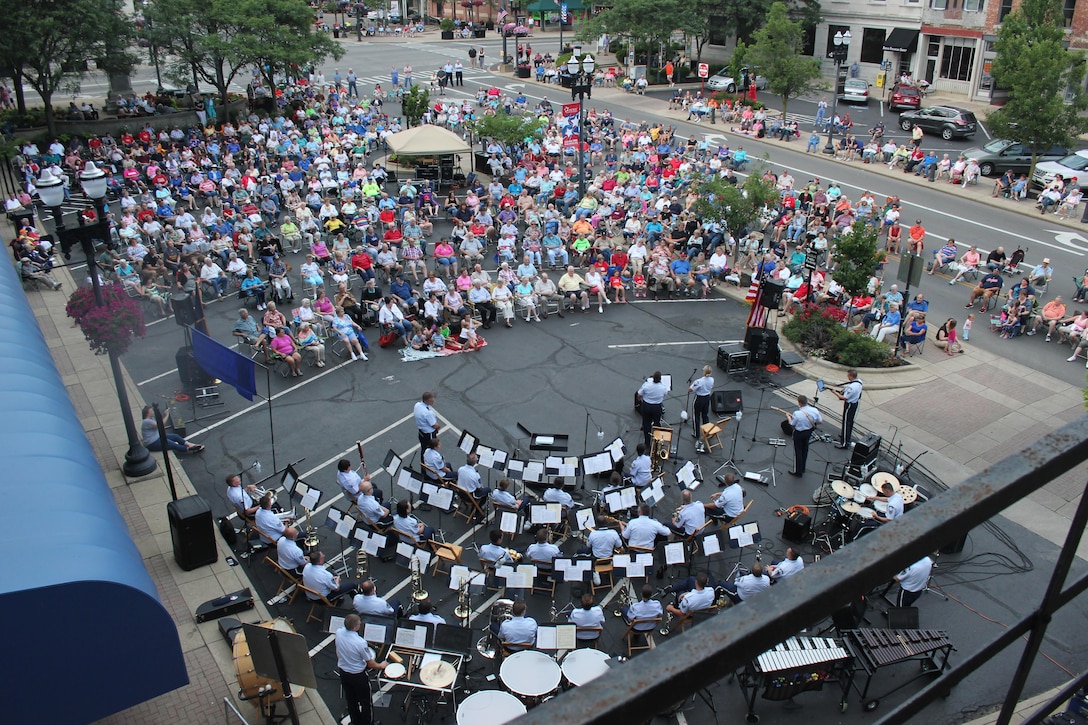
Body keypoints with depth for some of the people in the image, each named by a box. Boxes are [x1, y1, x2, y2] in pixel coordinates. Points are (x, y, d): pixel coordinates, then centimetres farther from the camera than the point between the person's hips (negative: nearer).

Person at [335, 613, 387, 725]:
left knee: (351, 700, 26)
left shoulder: (339, 632, -20)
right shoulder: (361, 643, -36)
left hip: (343, 673, 6)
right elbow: (371, 664, -19)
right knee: (365, 702, 18)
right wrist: (381, 666, -2)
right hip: (358, 676, -6)